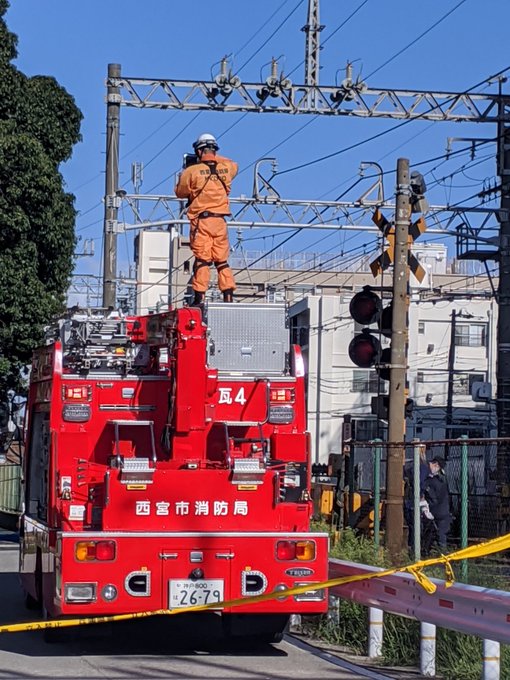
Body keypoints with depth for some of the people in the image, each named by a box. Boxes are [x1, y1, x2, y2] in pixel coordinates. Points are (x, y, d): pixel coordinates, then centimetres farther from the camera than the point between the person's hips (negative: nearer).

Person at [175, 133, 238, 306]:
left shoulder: (191, 171, -7)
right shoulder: (226, 168, 5)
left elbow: (180, 192, 6)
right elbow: (233, 165, 30)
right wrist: (214, 158, 33)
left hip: (201, 220, -3)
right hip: (220, 221, 3)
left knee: (201, 259, -2)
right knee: (222, 260, 9)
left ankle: (200, 296, -8)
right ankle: (228, 296, 3)